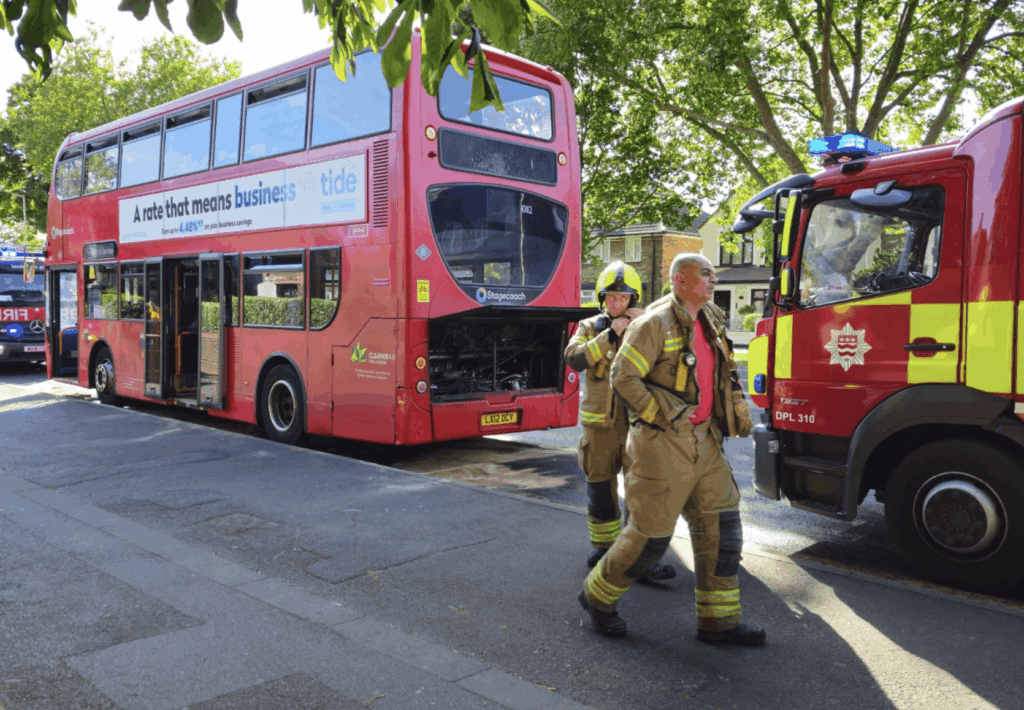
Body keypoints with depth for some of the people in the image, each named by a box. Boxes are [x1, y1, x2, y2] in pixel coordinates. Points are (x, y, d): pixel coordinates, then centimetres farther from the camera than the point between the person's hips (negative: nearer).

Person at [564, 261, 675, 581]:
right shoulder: (590, 327, 4)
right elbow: (575, 359, -14)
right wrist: (611, 334, -20)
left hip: (638, 422, 0)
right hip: (601, 423, 1)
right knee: (600, 488, 12)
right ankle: (603, 547, 30)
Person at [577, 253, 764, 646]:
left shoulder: (709, 322, 13)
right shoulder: (655, 323, -13)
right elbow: (623, 377, -18)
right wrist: (662, 417, -16)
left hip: (703, 443, 8)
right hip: (663, 444, -8)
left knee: (719, 526, 7)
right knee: (651, 533, -1)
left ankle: (718, 620, 17)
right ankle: (597, 596, 20)